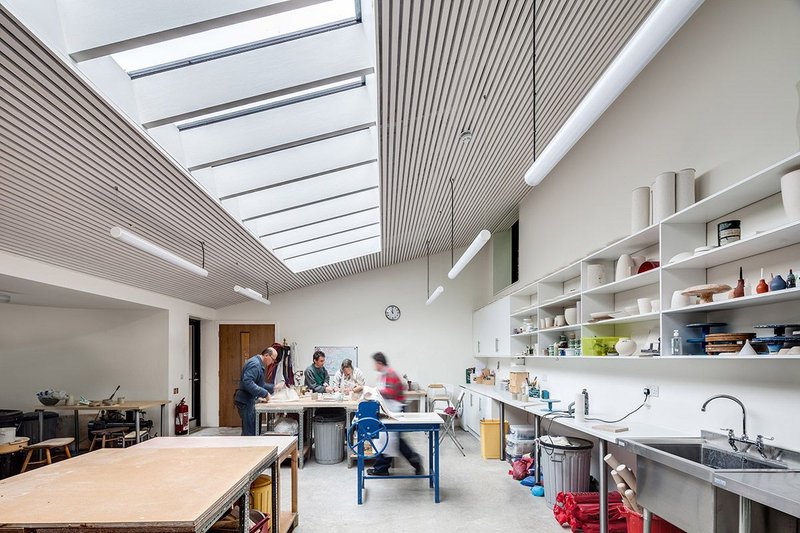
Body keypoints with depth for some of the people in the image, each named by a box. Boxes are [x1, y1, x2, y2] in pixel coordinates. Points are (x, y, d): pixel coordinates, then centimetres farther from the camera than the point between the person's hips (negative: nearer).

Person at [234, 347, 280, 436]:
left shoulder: (259, 364, 17)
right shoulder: (255, 364, -18)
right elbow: (247, 382, -30)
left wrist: (273, 387, 16)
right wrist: (264, 393, -27)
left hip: (249, 400, 11)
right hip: (245, 401, -11)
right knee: (249, 432, -7)